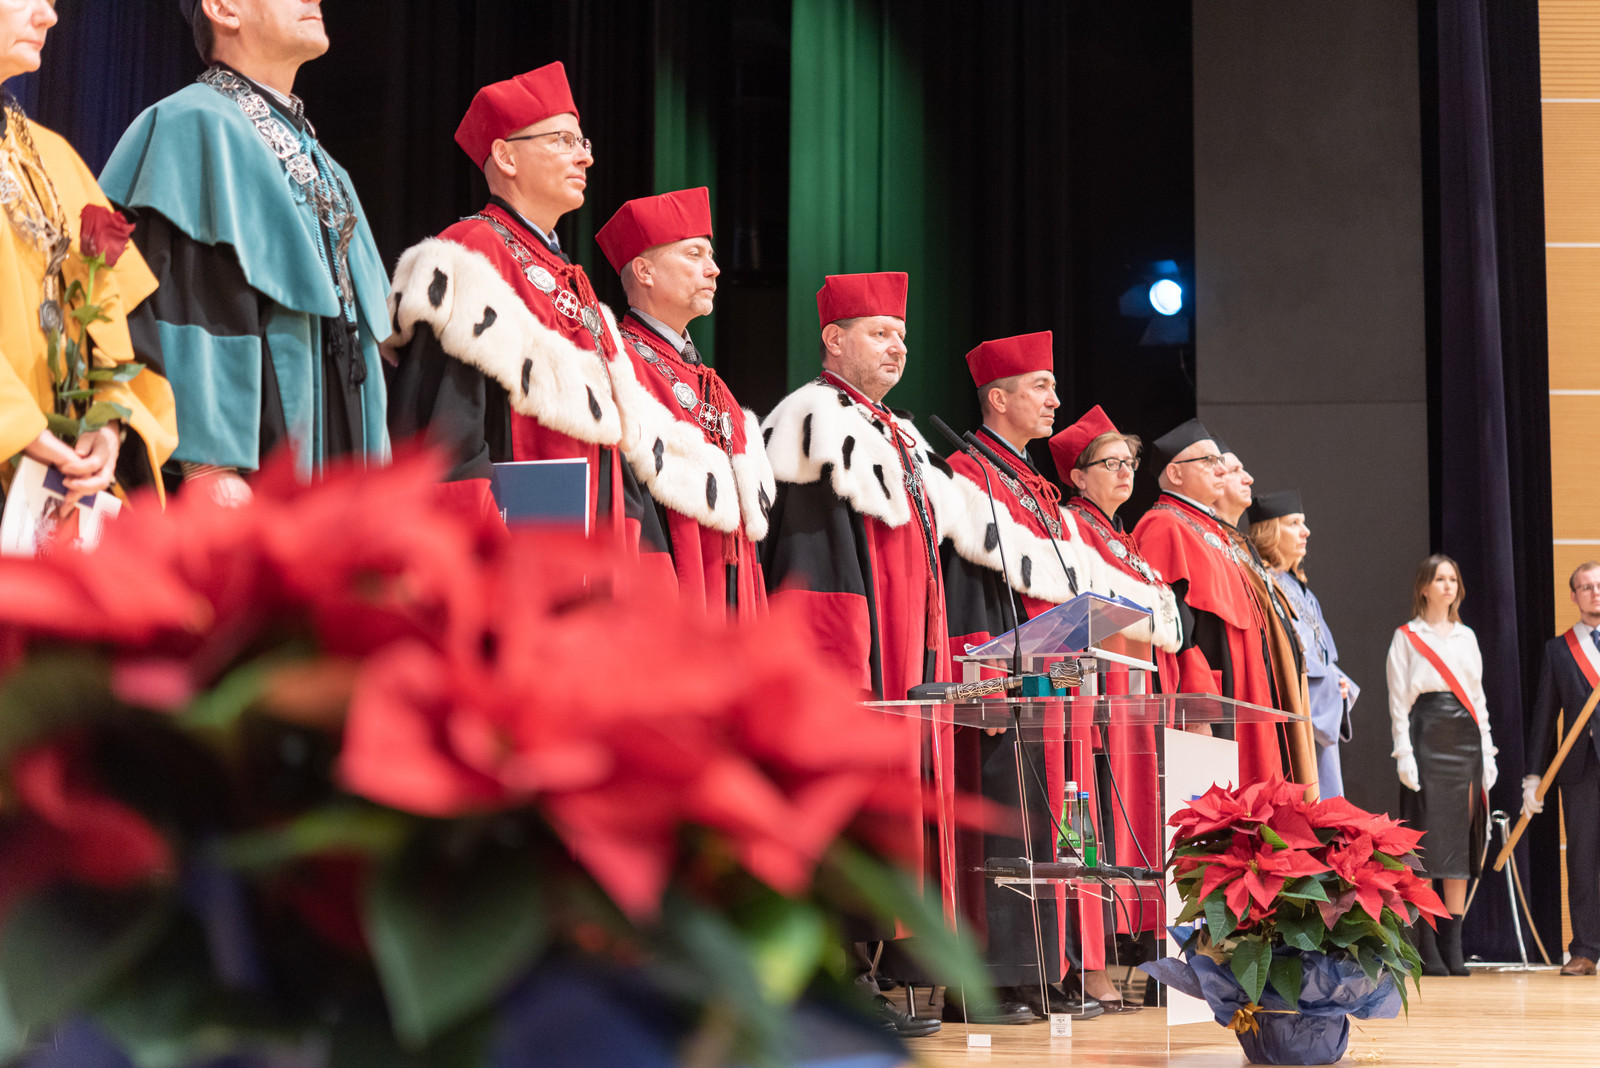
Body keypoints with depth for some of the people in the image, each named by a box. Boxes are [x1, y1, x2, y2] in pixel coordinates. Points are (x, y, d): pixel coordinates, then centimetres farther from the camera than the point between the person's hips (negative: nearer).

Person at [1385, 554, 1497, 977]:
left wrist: (1487, 752, 10)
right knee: (1428, 838, -7)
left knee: (1462, 840, 2)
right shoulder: (1407, 638, 3)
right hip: (1427, 738, -5)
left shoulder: (1467, 637, 17)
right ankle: (1426, 947, -5)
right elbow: (1398, 700, -2)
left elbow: (1478, 697, 18)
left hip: (1467, 738, 5)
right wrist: (1404, 754, -11)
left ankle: (1453, 945, 5)